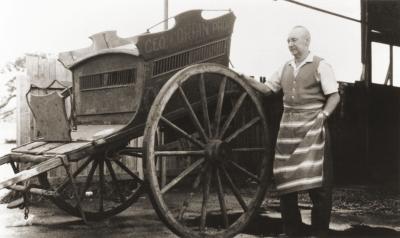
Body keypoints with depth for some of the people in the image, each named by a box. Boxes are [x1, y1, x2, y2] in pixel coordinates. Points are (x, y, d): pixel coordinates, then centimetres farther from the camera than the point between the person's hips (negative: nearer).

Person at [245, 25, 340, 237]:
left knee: (316, 179, -7)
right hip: (288, 124, 6)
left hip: (312, 124, -6)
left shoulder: (320, 65, -2)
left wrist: (324, 114, -17)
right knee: (285, 177, 7)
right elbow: (268, 88, 19)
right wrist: (248, 81, 5)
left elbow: (334, 95, -5)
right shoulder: (285, 68, 15)